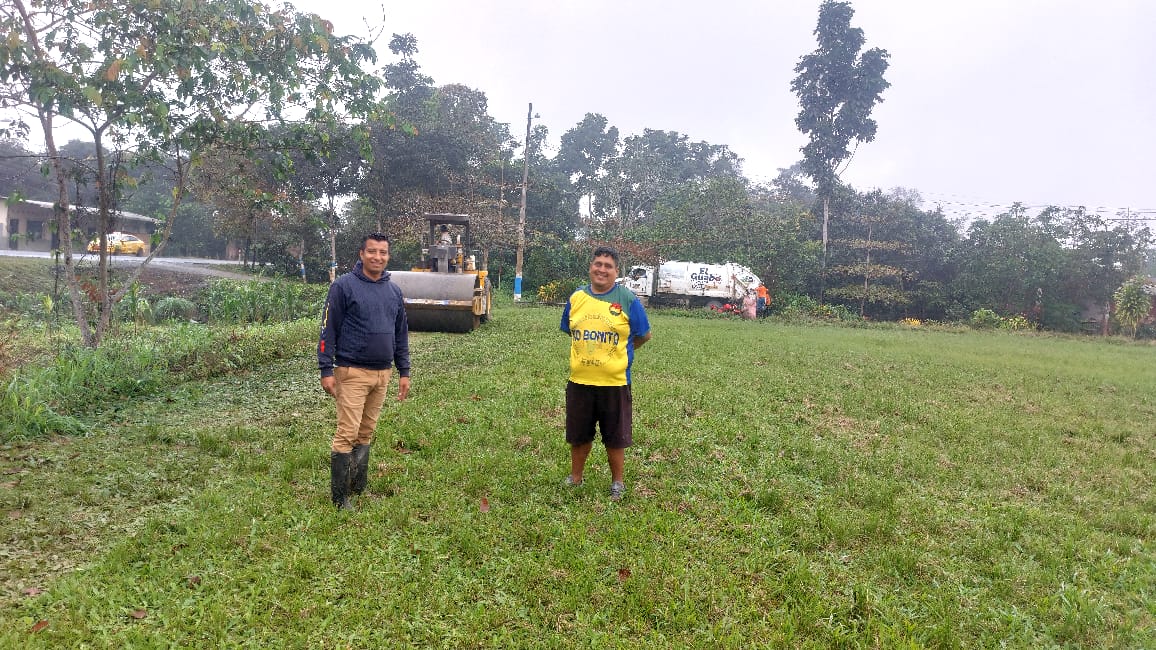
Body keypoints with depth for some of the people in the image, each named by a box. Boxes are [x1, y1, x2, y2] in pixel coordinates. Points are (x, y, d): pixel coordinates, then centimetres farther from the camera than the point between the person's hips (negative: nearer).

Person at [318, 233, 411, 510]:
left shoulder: (394, 291, 11)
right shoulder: (344, 286, -7)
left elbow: (401, 334, 15)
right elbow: (328, 330, -8)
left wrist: (404, 372, 13)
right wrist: (326, 370, -13)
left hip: (383, 373, 6)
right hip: (352, 372, -6)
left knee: (366, 434, 14)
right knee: (347, 434, -5)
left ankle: (359, 488, 26)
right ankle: (340, 497, 6)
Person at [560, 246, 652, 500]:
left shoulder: (627, 299, -6)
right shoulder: (576, 297, 4)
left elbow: (644, 335, 2)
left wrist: (618, 352, 7)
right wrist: (588, 351, 12)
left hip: (614, 382, -3)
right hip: (579, 381, 3)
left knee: (615, 438, 9)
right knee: (578, 435, 16)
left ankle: (617, 482, 28)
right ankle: (575, 478, 34)